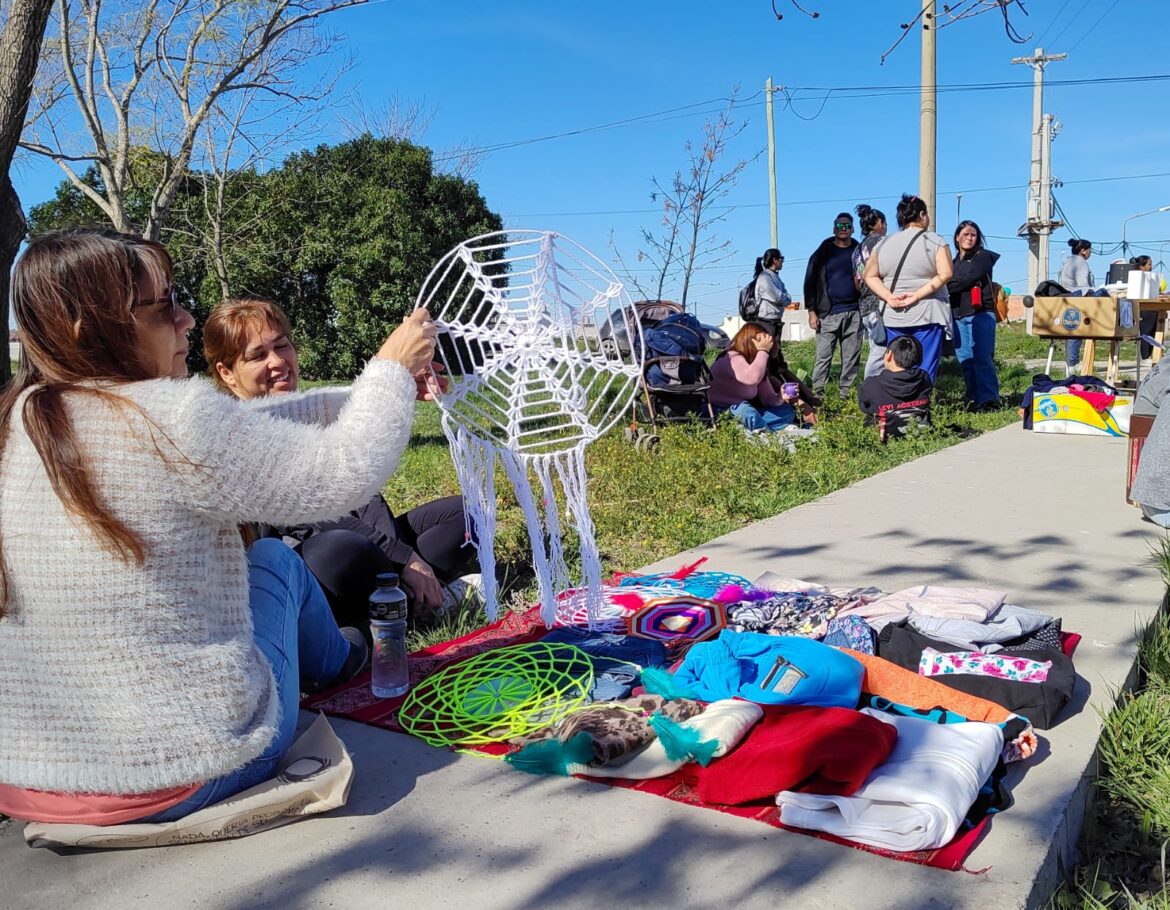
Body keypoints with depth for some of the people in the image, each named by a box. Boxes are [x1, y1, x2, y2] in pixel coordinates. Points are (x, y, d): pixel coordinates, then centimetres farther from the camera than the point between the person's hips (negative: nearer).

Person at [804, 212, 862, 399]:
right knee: (824, 355, -4)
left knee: (852, 356, 3)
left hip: (854, 313, 3)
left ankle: (846, 390, 10)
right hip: (828, 313, -2)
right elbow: (810, 283, 2)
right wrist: (812, 312, -5)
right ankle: (817, 391, 0)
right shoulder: (823, 253, 4)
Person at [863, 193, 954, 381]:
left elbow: (870, 276, 6)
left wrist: (889, 297, -4)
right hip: (928, 315, -4)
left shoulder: (883, 244, 8)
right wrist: (917, 295, -12)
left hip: (893, 316, 4)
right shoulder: (935, 241, -3)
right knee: (924, 372, -2)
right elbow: (945, 275, -14)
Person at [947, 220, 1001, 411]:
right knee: (965, 360, 4)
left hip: (980, 314, -6)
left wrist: (945, 287, -5)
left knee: (982, 358, -12)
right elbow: (950, 284, 16)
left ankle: (989, 400, -13)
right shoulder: (954, 261, 21)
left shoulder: (983, 256, 2)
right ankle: (974, 399, 8)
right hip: (958, 315, 6)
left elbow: (969, 279, -11)